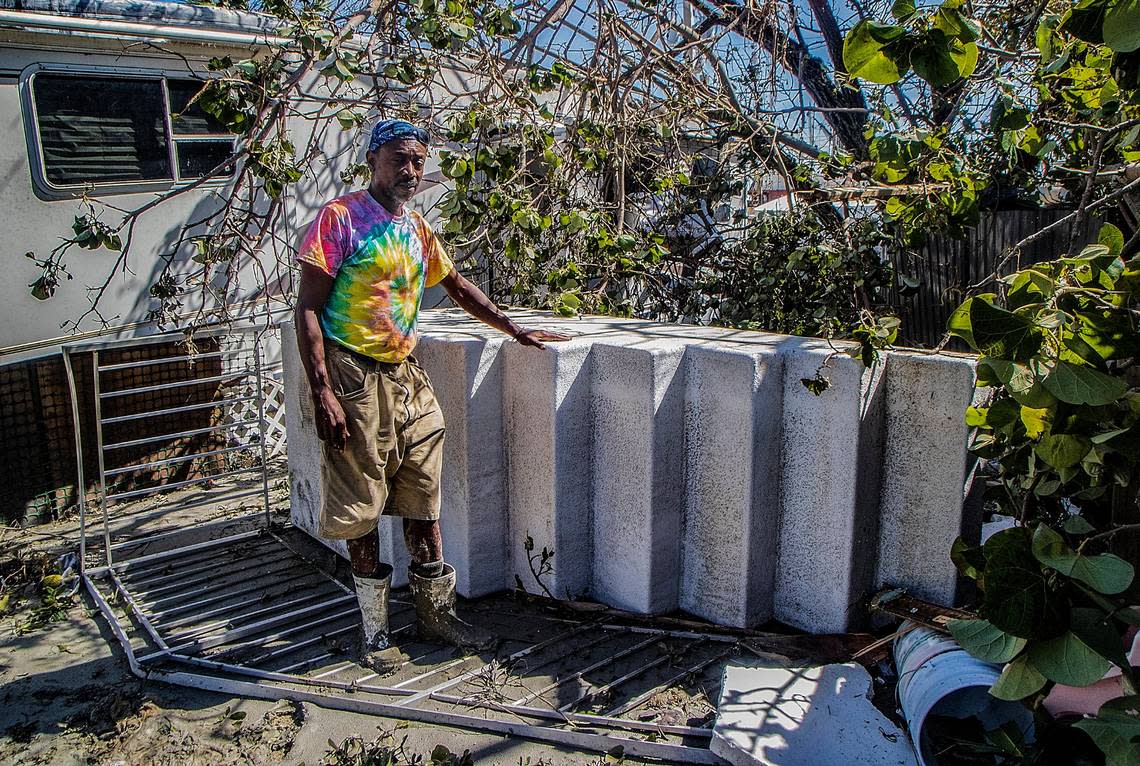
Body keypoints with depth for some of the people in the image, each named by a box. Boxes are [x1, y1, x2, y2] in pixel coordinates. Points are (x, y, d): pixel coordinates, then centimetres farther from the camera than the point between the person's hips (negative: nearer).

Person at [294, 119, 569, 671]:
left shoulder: (417, 229, 12)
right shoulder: (340, 218, -7)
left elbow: (457, 286, 26)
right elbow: (308, 310, -11)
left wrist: (514, 330, 24)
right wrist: (322, 392, -19)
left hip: (407, 378, 6)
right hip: (353, 380, -6)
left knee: (423, 502, 9)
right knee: (362, 510, 4)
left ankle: (435, 613, 23)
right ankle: (374, 626, 20)